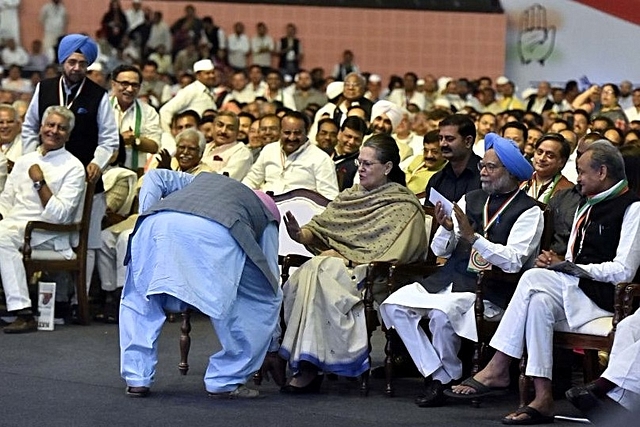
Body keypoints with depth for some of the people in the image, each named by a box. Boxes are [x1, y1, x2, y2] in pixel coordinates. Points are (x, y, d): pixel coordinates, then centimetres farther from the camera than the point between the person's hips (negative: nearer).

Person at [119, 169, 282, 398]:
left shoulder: (202, 179, 45)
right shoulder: (267, 217, 36)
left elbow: (155, 177, 30)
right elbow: (270, 277, 35)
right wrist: (272, 345, 40)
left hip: (158, 223, 3)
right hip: (217, 234, -3)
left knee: (139, 300, 29)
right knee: (263, 303, 19)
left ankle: (137, 379, 21)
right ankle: (225, 382, 17)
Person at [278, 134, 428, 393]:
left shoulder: (404, 205, 1)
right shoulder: (351, 196, 21)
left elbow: (388, 254, -10)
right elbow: (319, 228, 14)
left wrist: (343, 256, -13)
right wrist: (299, 234, -8)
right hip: (337, 267, 6)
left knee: (318, 271, -32)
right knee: (297, 282, -27)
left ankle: (308, 368, -31)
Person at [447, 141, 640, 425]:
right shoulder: (586, 205, 23)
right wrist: (555, 263, -1)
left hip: (607, 295, -7)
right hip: (576, 288, 7)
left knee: (534, 278, -25)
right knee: (540, 302, -25)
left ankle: (497, 369, -21)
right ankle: (542, 399, -28)